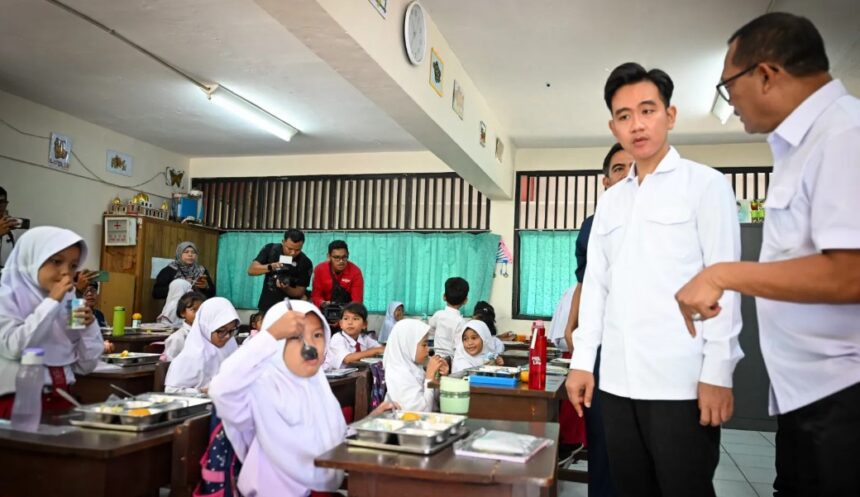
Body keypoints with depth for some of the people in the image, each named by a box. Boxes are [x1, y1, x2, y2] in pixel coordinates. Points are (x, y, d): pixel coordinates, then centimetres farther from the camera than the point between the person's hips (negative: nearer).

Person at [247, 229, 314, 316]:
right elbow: (251, 270, -10)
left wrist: (286, 288, -27)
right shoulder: (270, 249, -6)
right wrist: (270, 267, -27)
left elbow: (300, 293, -7)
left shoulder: (305, 263, -12)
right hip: (266, 307, 2)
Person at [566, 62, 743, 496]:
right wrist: (582, 360, 8)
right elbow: (595, 283, 13)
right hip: (618, 380, 5)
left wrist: (717, 371, -12)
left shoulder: (705, 184, 0)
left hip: (682, 380, -5)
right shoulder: (611, 199, 15)